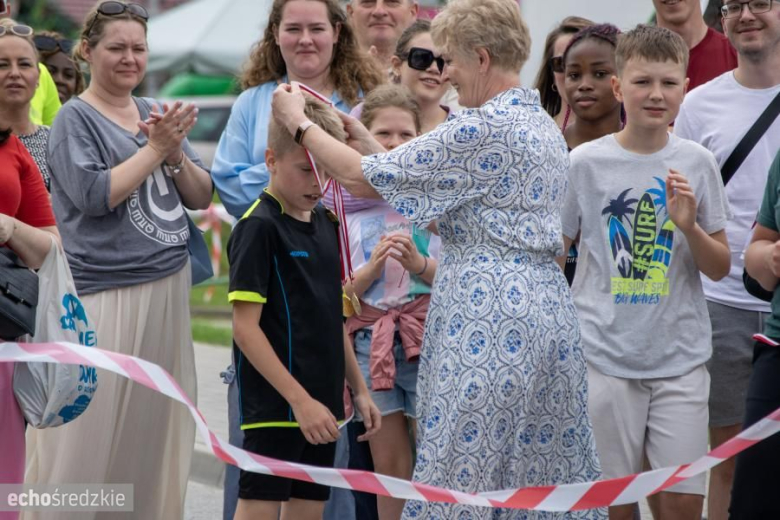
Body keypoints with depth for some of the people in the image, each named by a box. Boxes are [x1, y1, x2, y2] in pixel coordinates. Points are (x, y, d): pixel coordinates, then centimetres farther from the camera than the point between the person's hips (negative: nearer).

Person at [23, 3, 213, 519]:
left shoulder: (155, 112, 12)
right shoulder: (76, 119, -4)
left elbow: (202, 196, 10)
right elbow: (95, 195, -16)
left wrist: (175, 152, -8)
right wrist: (154, 148, -15)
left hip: (169, 288, 6)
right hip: (105, 296, -6)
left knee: (155, 428, 7)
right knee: (91, 434, -7)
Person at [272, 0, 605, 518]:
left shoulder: (485, 128, -15)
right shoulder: (542, 124, 14)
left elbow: (365, 177, -11)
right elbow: (446, 191, 19)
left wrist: (301, 122, 5)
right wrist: (366, 141, 21)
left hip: (490, 317, -9)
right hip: (548, 308, 9)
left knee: (466, 476, -5)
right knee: (545, 476, 9)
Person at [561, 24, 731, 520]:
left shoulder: (697, 163, 1)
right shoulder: (586, 163, -2)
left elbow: (720, 269, 5)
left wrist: (689, 226, -14)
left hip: (681, 356, 1)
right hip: (606, 356, -1)